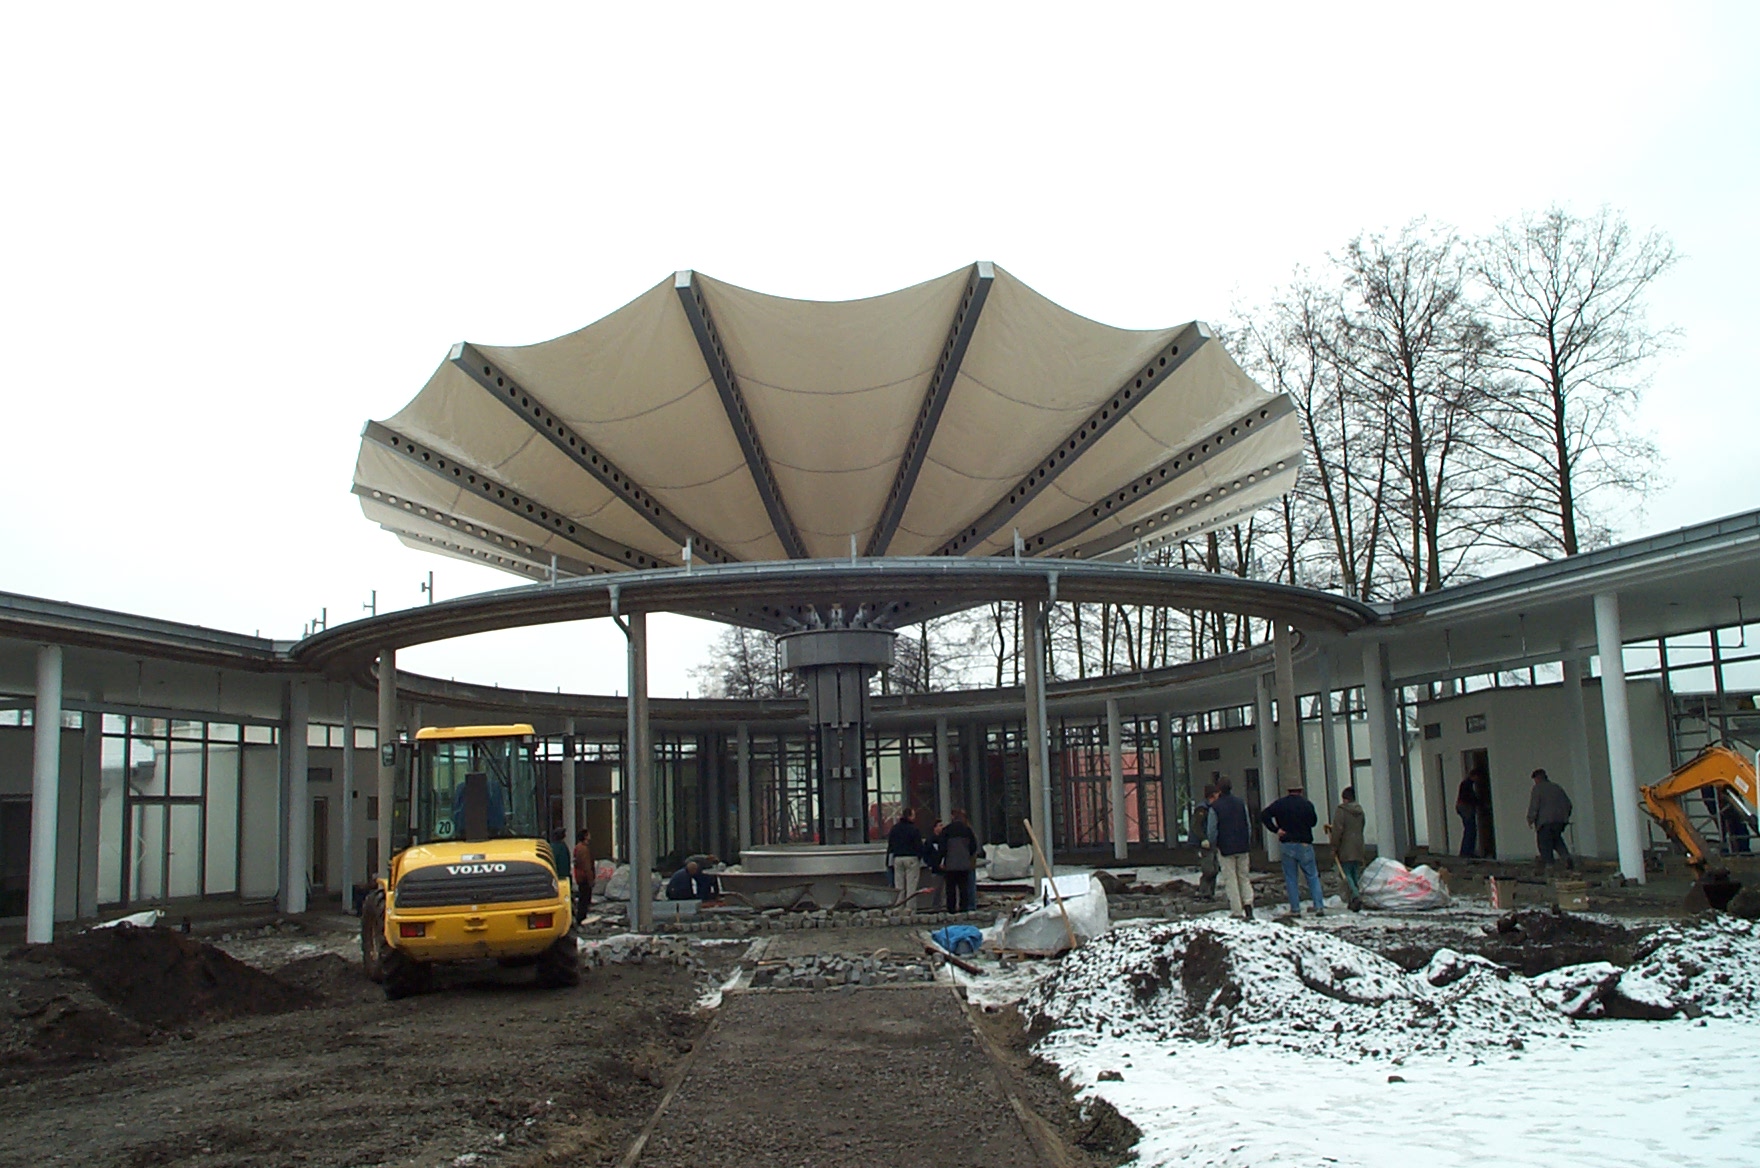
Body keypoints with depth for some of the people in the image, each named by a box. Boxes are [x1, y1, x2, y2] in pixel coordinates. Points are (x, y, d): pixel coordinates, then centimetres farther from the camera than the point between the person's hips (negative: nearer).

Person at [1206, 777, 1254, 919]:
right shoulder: (1241, 803, 4)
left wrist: (1214, 844, 9)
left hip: (1225, 849, -4)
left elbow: (1211, 831, -9)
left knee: (1231, 881, 2)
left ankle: (1237, 911, 2)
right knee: (1244, 877, 13)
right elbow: (1249, 826, 8)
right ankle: (1248, 905, -2)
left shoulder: (1215, 807, -10)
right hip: (1243, 848, 4)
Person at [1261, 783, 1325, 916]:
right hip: (1305, 845, -1)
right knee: (1312, 876, 7)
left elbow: (1263, 815, -8)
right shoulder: (1307, 804, -4)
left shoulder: (1280, 804, -1)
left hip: (1288, 845, 1)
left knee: (1291, 878, 7)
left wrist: (1276, 829, -6)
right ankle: (1319, 906, 1)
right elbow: (1313, 821, 7)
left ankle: (1295, 908, 5)